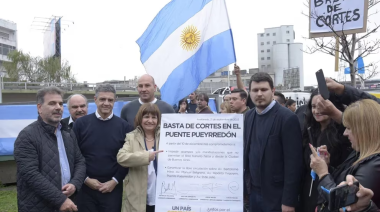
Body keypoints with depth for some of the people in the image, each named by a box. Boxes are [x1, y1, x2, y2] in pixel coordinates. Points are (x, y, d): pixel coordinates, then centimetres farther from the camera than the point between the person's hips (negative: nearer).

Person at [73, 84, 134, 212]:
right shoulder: (81, 123, 0)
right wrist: (86, 179, -5)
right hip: (86, 187, 0)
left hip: (112, 188, 0)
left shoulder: (124, 126, 0)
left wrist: (115, 181, -6)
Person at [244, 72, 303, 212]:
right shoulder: (249, 116, 5)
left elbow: (293, 163, -16)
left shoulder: (287, 118, -14)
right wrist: (245, 184, 7)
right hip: (253, 192, 6)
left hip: (276, 196, -5)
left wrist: (289, 201, -15)